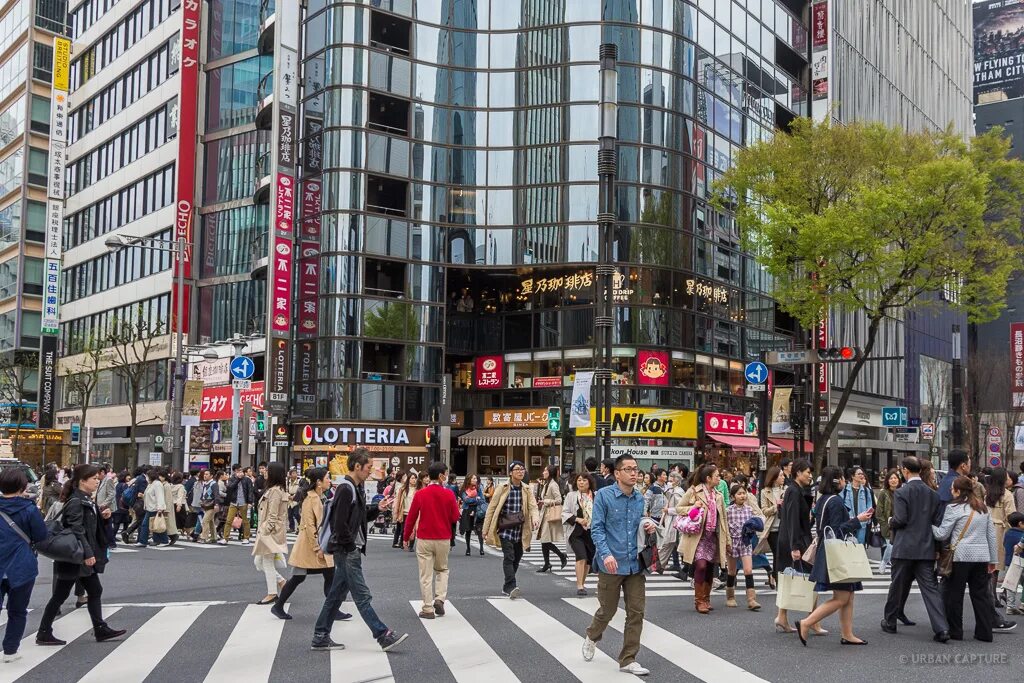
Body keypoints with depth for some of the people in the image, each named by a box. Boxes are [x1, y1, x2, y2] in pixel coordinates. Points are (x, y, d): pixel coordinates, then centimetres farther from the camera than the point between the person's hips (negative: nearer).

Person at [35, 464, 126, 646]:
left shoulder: (87, 500, 11)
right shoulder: (75, 502, -19)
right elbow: (76, 530, -24)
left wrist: (101, 516, 4)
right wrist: (87, 553, -26)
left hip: (85, 557, 9)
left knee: (95, 591, 11)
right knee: (60, 594, 1)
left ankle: (100, 630, 17)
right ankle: (44, 633, 12)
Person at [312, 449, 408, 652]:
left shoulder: (356, 488, 14)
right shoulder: (346, 489, -17)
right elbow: (340, 524, -21)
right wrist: (352, 547, -15)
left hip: (350, 551, 10)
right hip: (347, 551, -10)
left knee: (337, 594, 13)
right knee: (362, 595, -5)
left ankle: (321, 637, 18)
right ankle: (384, 636, -3)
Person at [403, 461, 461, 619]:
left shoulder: (420, 495, -5)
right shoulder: (448, 494, -7)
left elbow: (411, 517, -1)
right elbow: (455, 517, -2)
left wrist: (406, 537, 11)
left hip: (424, 540, 0)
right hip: (443, 539, 0)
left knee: (426, 575, 5)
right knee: (442, 570, 21)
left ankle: (428, 609, 6)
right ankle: (440, 599, 4)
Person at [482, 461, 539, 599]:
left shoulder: (527, 490, 8)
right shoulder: (502, 489, -2)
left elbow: (533, 506, -5)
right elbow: (491, 508, 0)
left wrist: (535, 518, -28)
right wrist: (486, 529, -1)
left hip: (520, 531, 4)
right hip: (505, 529, -4)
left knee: (516, 558, 10)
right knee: (509, 557, -16)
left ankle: (507, 587, 23)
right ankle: (511, 586, -22)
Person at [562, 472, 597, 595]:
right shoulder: (571, 496, 1)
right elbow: (565, 513, -1)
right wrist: (577, 519, -15)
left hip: (592, 533, 3)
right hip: (576, 532, -3)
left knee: (589, 559, 9)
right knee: (581, 556, -19)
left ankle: (581, 584, 26)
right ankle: (579, 586, -17)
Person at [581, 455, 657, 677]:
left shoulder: (640, 498, 7)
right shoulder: (604, 495, -8)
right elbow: (597, 528, -13)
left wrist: (649, 526, -3)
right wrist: (606, 554, -25)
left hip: (635, 564, 4)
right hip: (612, 564, -4)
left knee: (636, 612, 2)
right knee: (607, 610, 10)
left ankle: (628, 660, 12)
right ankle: (592, 638, 41)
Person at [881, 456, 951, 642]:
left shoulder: (901, 492, -11)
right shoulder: (933, 494, 5)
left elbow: (900, 520, -17)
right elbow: (938, 521, 5)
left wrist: (890, 522, 5)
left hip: (904, 548, -4)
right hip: (926, 549, 4)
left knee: (898, 586, 10)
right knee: (930, 588, 1)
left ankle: (890, 622, 23)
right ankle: (942, 629, -9)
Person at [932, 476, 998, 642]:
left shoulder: (954, 508, -8)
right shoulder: (983, 507, 11)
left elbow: (942, 534, -7)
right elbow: (991, 535, 13)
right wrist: (993, 559, 18)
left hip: (961, 556, -6)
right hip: (982, 557, 6)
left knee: (954, 594, 5)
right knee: (981, 594, 11)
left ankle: (955, 631, 10)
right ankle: (985, 632, 12)